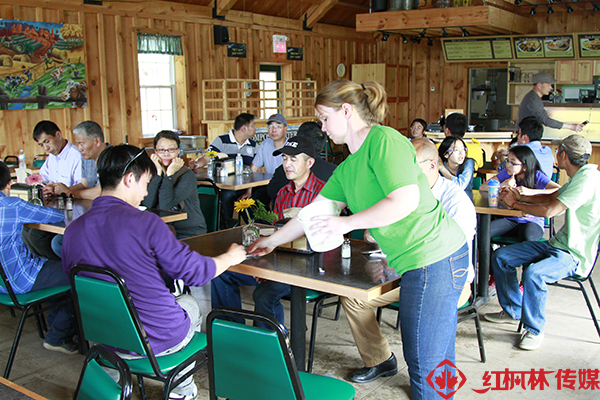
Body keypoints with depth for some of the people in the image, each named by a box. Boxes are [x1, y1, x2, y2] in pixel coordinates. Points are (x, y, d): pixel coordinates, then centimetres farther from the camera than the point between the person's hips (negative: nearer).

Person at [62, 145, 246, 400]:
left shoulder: (72, 231, -8)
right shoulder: (145, 223, -24)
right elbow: (195, 271, -17)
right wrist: (231, 257, 3)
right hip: (161, 338, -5)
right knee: (191, 302, 28)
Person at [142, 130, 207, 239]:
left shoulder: (187, 176, -10)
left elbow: (165, 206, -22)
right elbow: (147, 205, -12)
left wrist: (169, 174, -17)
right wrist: (158, 173, -12)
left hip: (190, 233, -4)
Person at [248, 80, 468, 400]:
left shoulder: (383, 140, -12)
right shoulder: (347, 168, 17)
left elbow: (406, 200, -21)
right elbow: (315, 211, 25)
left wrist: (346, 223, -14)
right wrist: (272, 241, 32)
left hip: (434, 259, -9)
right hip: (428, 261, 10)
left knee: (424, 365, 1)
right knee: (438, 359, 20)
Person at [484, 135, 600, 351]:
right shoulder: (579, 177, 10)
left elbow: (549, 210, -27)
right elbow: (551, 197, 22)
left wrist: (515, 204, -11)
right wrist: (519, 196, 7)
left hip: (575, 255, -10)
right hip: (557, 244, 10)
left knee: (533, 273, -36)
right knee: (500, 256, 4)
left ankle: (535, 330, -12)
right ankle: (512, 311, 19)